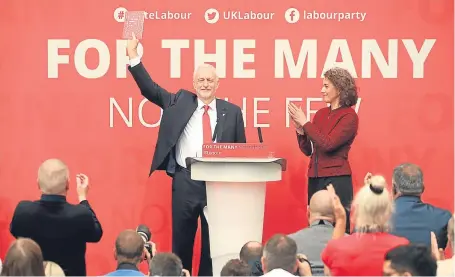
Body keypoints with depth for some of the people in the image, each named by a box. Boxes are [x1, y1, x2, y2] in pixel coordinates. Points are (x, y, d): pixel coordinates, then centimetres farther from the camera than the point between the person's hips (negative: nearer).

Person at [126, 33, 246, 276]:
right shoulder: (179, 102, 8)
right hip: (185, 181, 0)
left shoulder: (232, 111, 6)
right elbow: (149, 88, 5)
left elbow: (241, 151, 8)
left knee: (213, 241, 6)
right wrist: (133, 54, -4)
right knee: (181, 239, 7)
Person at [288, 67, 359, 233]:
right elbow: (307, 150, 14)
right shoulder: (321, 114, 12)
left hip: (336, 179, -7)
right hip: (315, 178, 7)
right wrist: (299, 129, -2)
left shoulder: (349, 116, -7)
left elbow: (327, 144, -19)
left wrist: (305, 123, -13)